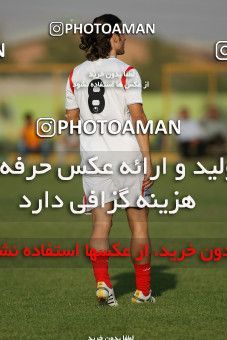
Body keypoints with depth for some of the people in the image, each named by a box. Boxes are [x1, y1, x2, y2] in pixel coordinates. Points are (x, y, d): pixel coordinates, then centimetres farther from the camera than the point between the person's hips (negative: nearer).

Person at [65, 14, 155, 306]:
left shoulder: (76, 74, 6)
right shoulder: (126, 72, -8)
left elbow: (71, 118, 11)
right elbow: (138, 117, -14)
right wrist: (148, 161, -12)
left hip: (92, 154, 3)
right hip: (127, 151, -3)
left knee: (100, 222, 1)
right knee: (139, 222, 9)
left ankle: (102, 282, -18)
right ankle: (143, 290, 14)